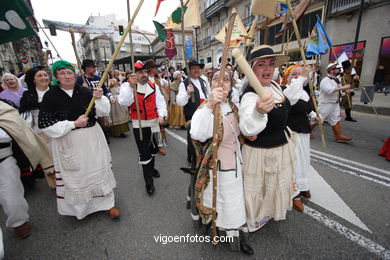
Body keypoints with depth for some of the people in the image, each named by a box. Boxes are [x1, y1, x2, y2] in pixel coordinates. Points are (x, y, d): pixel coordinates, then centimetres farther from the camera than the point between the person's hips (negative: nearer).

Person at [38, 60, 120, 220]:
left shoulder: (85, 91, 0)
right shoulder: (50, 96, -5)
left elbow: (101, 112, -1)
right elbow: (45, 124, -9)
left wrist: (99, 99, -19)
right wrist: (73, 124, -15)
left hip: (91, 137, 2)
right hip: (68, 142, -1)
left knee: (99, 169, 9)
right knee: (74, 175, 11)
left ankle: (107, 202, 27)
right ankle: (79, 206, 36)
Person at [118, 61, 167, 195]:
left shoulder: (153, 86, 4)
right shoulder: (127, 86, -6)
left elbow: (160, 102, 3)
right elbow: (124, 102, -23)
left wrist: (161, 115, -11)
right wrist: (131, 86, -32)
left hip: (154, 123, 4)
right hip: (139, 125, -4)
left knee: (153, 148, 20)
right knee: (144, 152, 1)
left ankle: (151, 168, 49)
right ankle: (148, 182, 15)